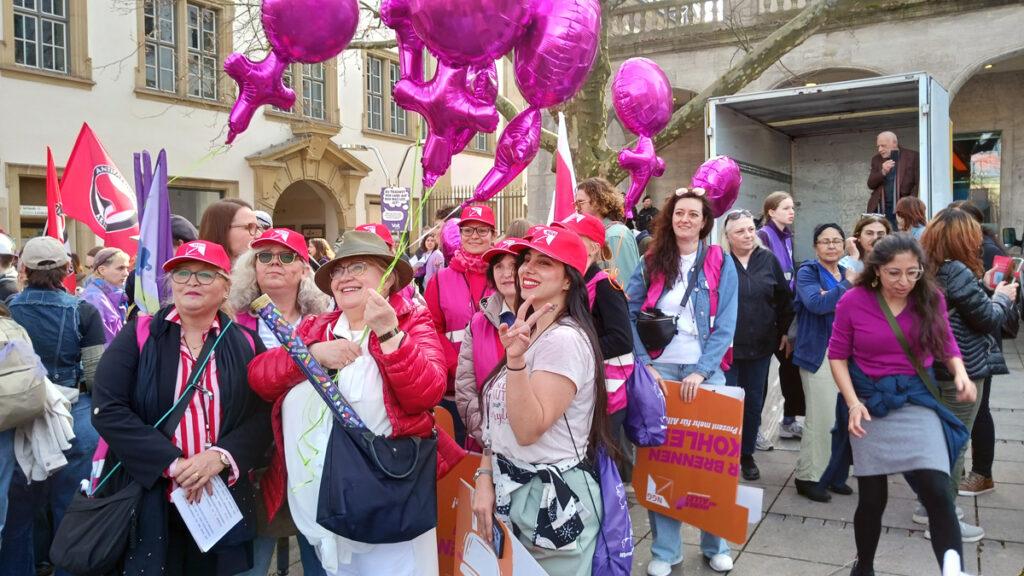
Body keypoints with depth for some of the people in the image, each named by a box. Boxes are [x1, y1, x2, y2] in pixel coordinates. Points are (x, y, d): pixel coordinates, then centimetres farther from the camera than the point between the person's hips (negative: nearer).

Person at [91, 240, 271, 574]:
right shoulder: (139, 335, 0)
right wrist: (172, 463, -17)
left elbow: (263, 416, 1)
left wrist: (221, 456, -17)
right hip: (148, 499, -1)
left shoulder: (246, 344, 3)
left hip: (223, 502, 2)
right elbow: (108, 409, -9)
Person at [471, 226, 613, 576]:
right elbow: (498, 420, 10)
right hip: (512, 492, 9)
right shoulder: (528, 332, 10)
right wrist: (485, 477, 0)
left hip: (553, 501, -9)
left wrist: (515, 359, -35)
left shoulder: (565, 339, -20)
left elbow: (528, 429, -26)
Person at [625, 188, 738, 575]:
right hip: (659, 370, 1)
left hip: (704, 371, -1)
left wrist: (701, 371, -14)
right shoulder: (651, 262, 5)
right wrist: (644, 364, -10)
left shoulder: (721, 264, 2)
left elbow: (725, 325, -4)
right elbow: (629, 315, 1)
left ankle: (715, 544, 23)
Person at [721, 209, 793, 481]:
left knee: (754, 403, 13)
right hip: (726, 345, -3)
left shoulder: (768, 259, 3)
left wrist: (784, 331, 13)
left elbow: (784, 298, 12)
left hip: (761, 345, 4)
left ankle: (747, 454, 30)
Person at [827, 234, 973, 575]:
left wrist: (961, 374, -12)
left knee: (938, 493, -13)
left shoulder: (931, 299, -5)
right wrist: (853, 402, -14)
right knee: (872, 498, 8)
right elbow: (837, 355, -2)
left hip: (917, 400, 1)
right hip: (870, 402, -1)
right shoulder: (853, 301, -11)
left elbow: (947, 345, 9)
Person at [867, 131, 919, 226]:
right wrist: (883, 172, -10)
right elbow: (870, 184, 7)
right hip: (880, 209, 3)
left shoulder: (912, 156, 2)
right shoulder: (876, 159, 14)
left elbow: (918, 183, 0)